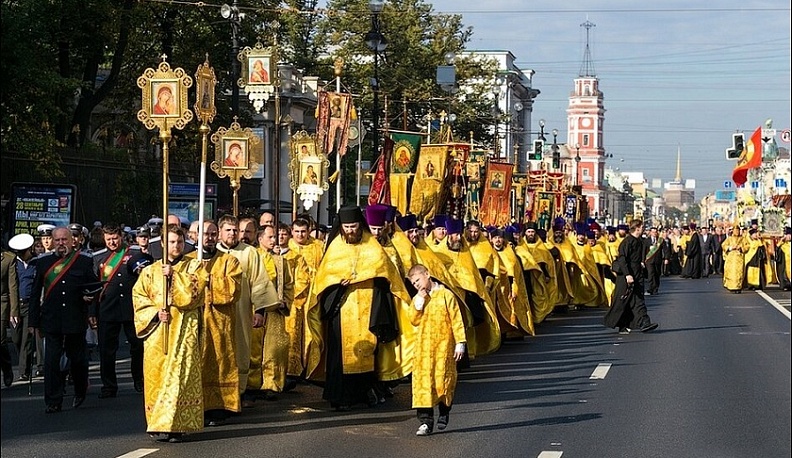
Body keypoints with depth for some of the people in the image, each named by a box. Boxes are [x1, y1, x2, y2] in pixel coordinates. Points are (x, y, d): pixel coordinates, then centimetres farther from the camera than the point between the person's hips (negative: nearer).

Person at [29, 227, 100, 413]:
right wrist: (34, 321, 7)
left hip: (76, 321, 0)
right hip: (51, 321, 0)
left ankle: (80, 393, 34)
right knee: (51, 361, -5)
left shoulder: (84, 262, 6)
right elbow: (35, 294, 10)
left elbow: (94, 285, 12)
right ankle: (53, 402, 0)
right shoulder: (43, 263, 9)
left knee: (78, 359, 10)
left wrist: (90, 295, -12)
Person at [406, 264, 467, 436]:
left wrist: (460, 343, -7)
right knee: (423, 382, -5)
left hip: (444, 346, -3)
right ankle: (426, 421, -4)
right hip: (423, 349, 3)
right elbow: (414, 320, -1)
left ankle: (444, 414, 24)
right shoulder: (417, 299, 13)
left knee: (444, 380, 0)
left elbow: (456, 320, -2)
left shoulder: (445, 295, 0)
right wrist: (419, 301, -8)